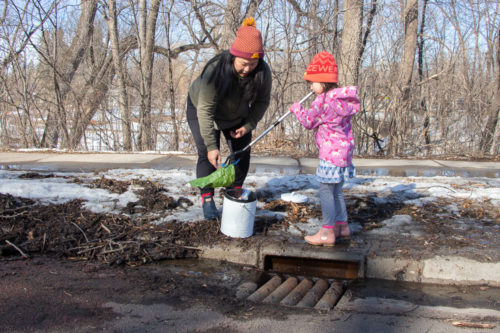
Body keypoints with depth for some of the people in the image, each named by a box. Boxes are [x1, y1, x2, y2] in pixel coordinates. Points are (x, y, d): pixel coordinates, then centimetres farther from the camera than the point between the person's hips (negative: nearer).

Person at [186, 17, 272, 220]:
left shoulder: (263, 72, -27)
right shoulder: (215, 70, -40)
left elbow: (262, 101, -9)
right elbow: (205, 110, -38)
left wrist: (248, 126, -20)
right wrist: (211, 146, -40)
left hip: (236, 114, 4)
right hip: (200, 109, -4)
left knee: (242, 152, 4)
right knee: (207, 155, -12)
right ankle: (207, 199, -5)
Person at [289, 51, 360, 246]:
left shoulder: (322, 100, -14)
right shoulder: (342, 97, 11)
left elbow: (309, 122, -9)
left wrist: (297, 109, 8)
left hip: (331, 151, -10)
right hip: (344, 148, 10)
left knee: (326, 190, -6)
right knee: (336, 190, 19)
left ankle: (327, 233, -5)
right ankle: (342, 226, 28)